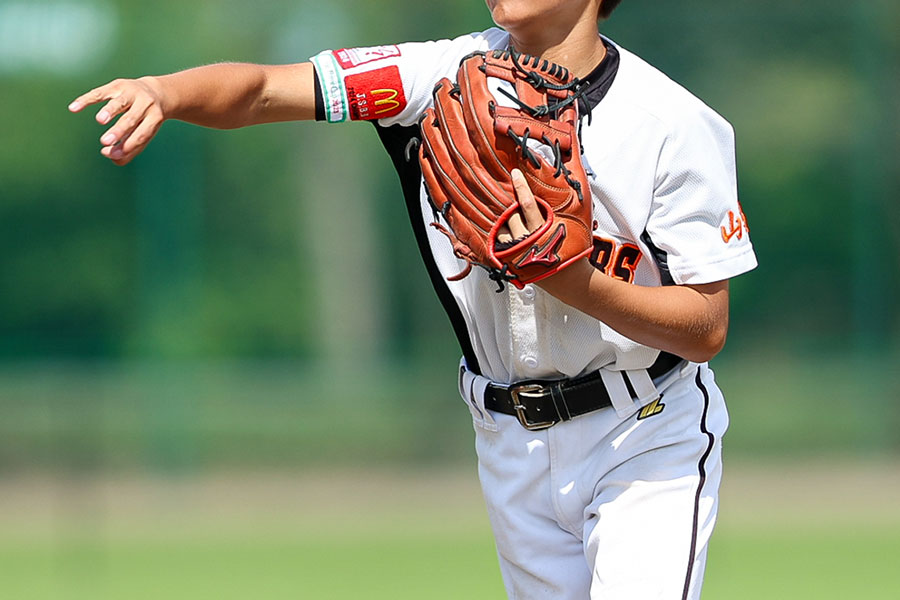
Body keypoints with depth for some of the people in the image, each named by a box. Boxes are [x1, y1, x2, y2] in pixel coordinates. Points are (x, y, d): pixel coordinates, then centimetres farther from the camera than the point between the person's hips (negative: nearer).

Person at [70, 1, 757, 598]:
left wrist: (566, 277, -31)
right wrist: (162, 91, -37)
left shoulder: (679, 126, -17)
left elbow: (706, 331, -16)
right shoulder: (449, 75, -8)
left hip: (647, 437, -4)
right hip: (511, 440, 4)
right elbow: (262, 90, -15)